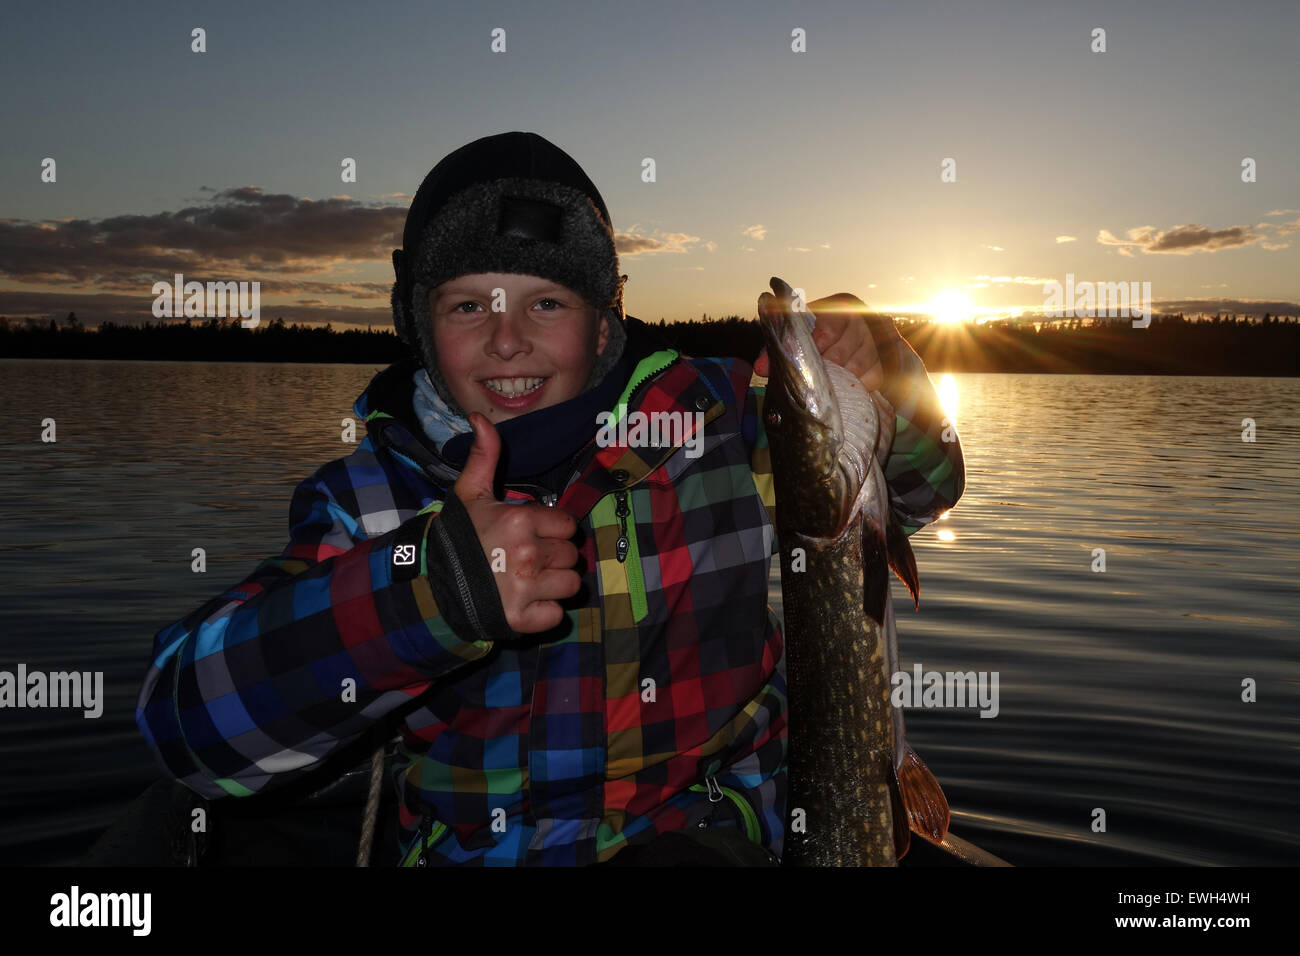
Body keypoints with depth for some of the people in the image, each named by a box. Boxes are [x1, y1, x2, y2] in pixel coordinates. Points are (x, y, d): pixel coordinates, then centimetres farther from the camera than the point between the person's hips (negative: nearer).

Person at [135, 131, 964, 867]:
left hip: (701, 836, -2)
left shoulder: (719, 417, -1)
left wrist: (882, 384, -12)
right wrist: (431, 585, -30)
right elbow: (189, 722, -14)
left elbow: (917, 487, 11)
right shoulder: (367, 499, -2)